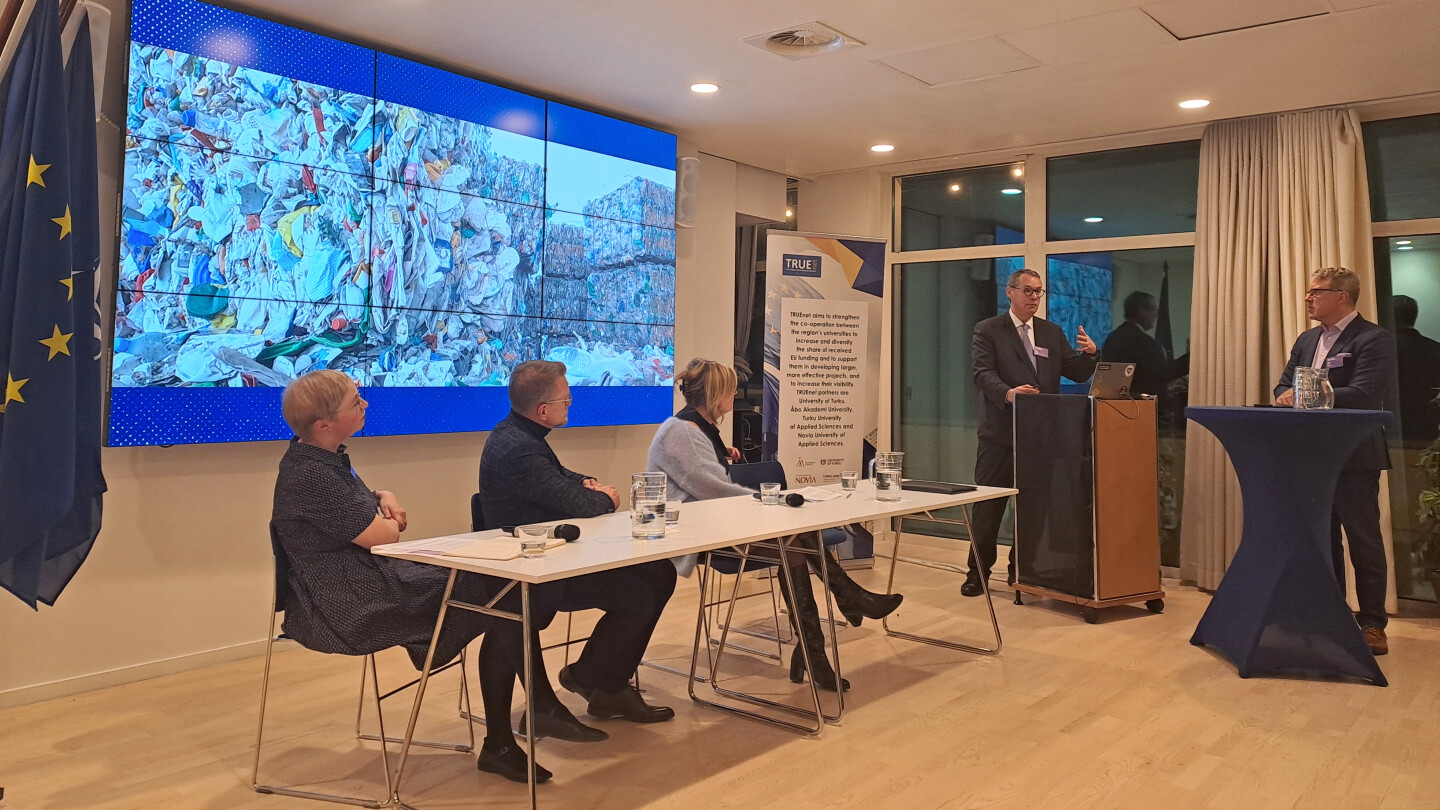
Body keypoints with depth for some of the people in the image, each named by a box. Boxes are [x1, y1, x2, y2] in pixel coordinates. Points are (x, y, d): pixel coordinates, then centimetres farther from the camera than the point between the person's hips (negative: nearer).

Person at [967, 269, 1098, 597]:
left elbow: (1077, 374, 12)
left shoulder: (1052, 333, 14)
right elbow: (983, 373, -14)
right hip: (1000, 434, -4)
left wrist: (1088, 354, -9)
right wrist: (1008, 393, -33)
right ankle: (978, 572, 8)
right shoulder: (988, 331, -1)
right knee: (989, 505, -1)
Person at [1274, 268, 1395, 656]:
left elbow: (1361, 395, -21)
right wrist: (1288, 396, -13)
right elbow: (1284, 386, 10)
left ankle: (1372, 624, 10)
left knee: (1364, 540, 1)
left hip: (1353, 458, -7)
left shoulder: (1373, 339, -10)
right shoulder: (1306, 340, 14)